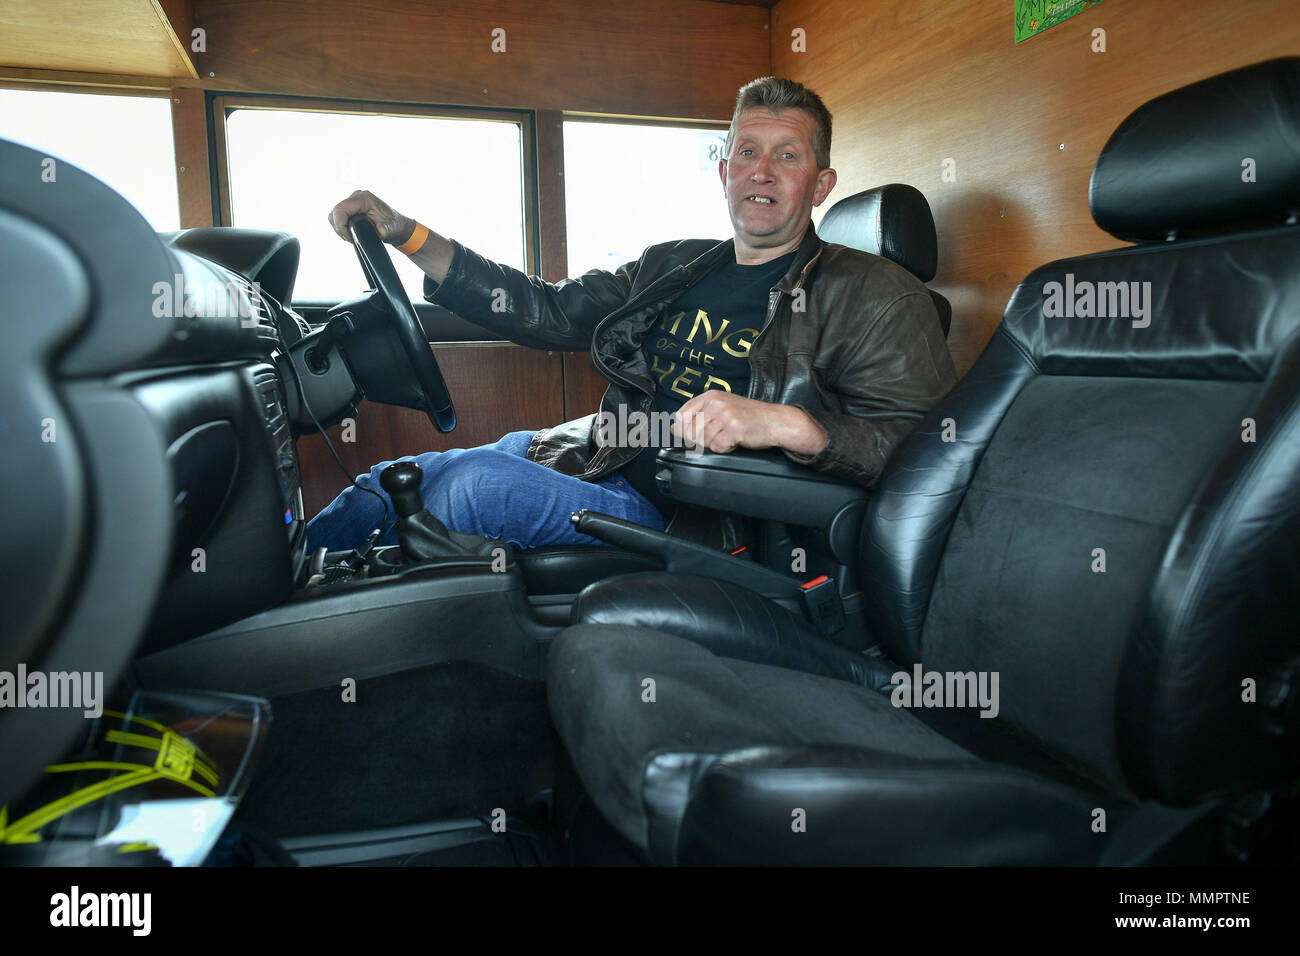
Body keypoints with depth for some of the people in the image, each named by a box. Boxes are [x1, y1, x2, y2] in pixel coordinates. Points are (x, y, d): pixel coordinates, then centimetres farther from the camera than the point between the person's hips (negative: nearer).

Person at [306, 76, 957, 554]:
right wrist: (405, 235, 5)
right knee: (388, 482, 0)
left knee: (476, 483, -24)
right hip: (601, 460, 7)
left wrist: (783, 422, -33)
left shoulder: (875, 297, -4)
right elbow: (547, 310, 13)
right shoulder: (672, 268, 14)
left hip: (695, 520, -6)